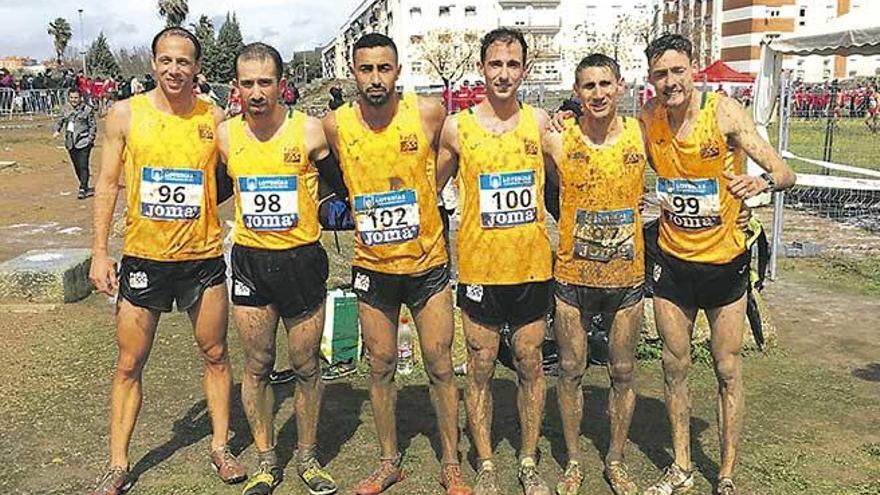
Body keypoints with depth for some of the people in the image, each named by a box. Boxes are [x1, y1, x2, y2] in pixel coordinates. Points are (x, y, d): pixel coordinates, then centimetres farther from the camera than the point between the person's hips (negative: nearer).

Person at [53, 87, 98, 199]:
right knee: (77, 167, 10)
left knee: (83, 166, -13)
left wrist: (90, 139, -11)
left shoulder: (87, 109, -2)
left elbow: (93, 126, -1)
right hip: (71, 142, 5)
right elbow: (59, 121, 11)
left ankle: (82, 189, -7)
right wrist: (56, 130, -9)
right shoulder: (65, 109, 10)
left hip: (83, 142, -5)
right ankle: (86, 188, 23)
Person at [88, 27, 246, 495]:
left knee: (215, 354, 10)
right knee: (129, 364, 6)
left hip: (203, 257, 1)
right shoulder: (125, 114, -2)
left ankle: (220, 447, 27)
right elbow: (107, 185, 2)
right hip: (143, 258, 0)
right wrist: (99, 252, -3)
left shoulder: (214, 118, -1)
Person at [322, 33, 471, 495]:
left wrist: (417, 201, 8)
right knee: (381, 366, 11)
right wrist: (365, 210, 9)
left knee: (440, 366, 5)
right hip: (372, 265, 2)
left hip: (427, 262, -1)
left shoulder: (428, 112, -11)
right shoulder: (335, 124, -7)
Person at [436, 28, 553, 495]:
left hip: (532, 266, 1)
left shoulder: (539, 122, 1)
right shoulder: (457, 128, -3)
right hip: (479, 267, -1)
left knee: (530, 365, 11)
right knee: (480, 369, 7)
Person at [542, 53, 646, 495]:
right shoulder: (557, 141, -7)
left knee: (623, 372, 11)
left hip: (627, 276, 1)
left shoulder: (641, 135, -4)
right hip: (573, 276, -1)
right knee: (571, 371, 9)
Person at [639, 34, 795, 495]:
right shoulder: (648, 118, -6)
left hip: (724, 259, -3)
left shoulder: (724, 111, -15)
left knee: (728, 369, 7)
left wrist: (761, 181, -38)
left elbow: (785, 173, -16)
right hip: (673, 261, 3)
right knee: (675, 365, 11)